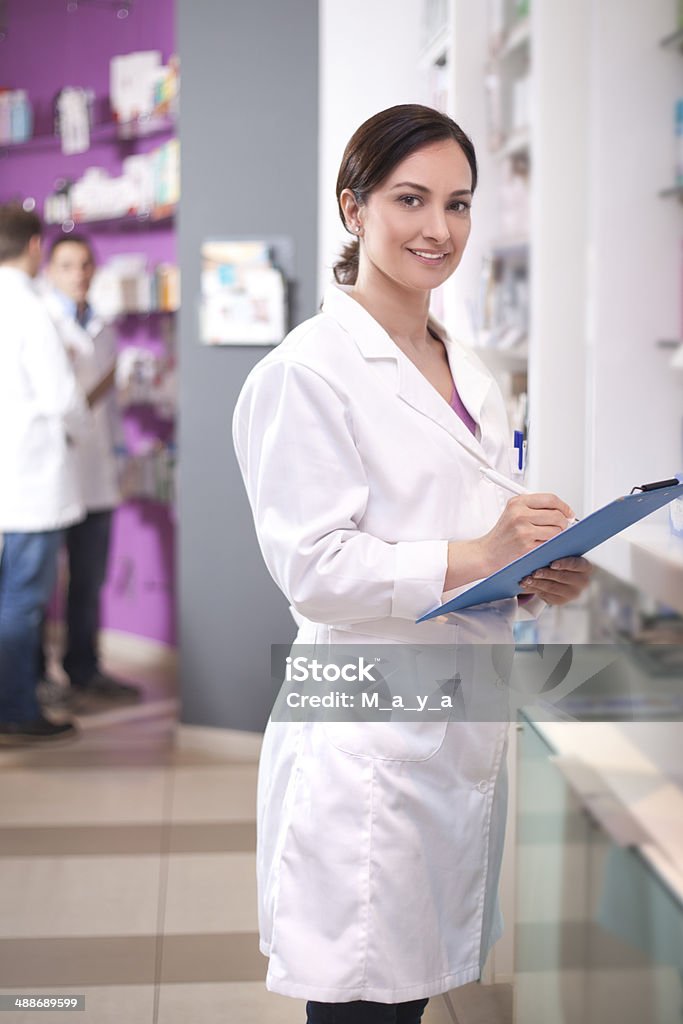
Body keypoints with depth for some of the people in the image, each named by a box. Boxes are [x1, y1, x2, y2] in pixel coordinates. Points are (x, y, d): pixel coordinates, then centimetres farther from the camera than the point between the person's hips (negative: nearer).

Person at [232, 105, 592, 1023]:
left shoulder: (470, 373, 16)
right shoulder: (308, 369, -10)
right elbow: (313, 567, -17)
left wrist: (539, 577, 1)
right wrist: (474, 557, -24)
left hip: (466, 729, 8)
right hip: (368, 733, -8)